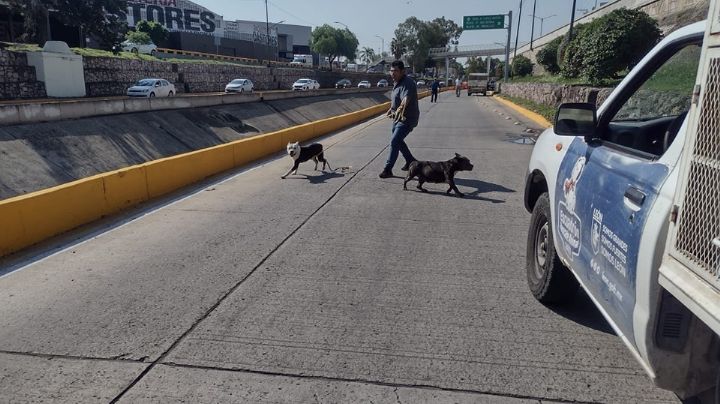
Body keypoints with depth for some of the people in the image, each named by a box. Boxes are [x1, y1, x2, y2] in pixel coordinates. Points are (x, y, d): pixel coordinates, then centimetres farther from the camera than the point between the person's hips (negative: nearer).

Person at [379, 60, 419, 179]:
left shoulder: (407, 84, -24)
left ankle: (388, 170, -12)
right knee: (398, 140, 22)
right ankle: (410, 161, 39)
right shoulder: (397, 83, 8)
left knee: (394, 142, -16)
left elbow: (406, 99, -43)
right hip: (399, 118, 10)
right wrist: (391, 109, 29)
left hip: (407, 119, -10)